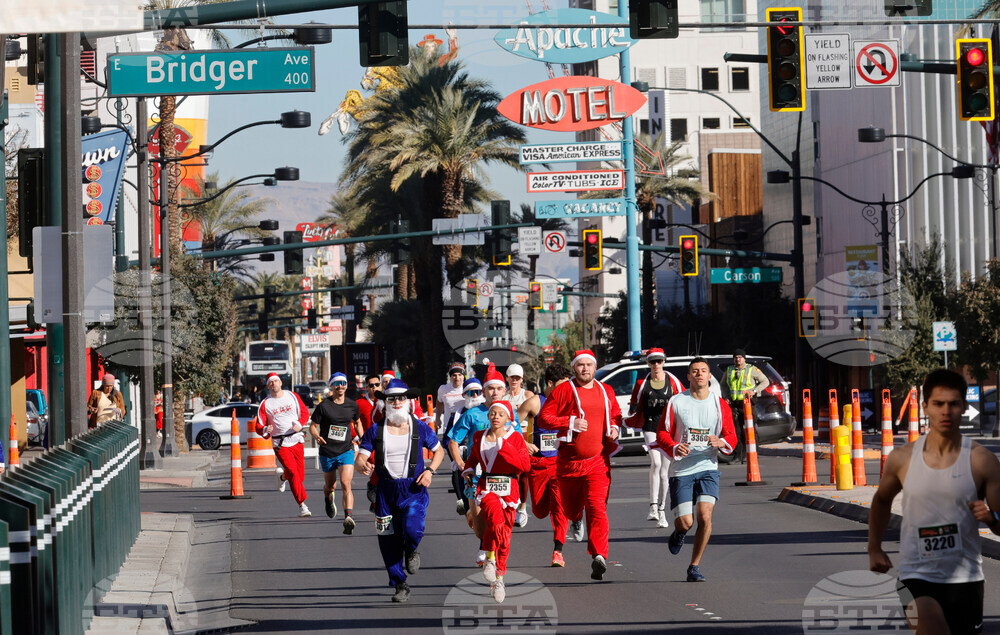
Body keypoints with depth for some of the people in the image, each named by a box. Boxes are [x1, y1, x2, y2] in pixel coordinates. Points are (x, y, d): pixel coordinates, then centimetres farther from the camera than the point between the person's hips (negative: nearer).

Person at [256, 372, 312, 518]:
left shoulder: (293, 396, 6)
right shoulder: (265, 404, 0)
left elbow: (305, 413, 13)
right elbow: (259, 427, 0)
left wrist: (300, 424, -7)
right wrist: (266, 430, -23)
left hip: (296, 439, 3)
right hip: (280, 444, -3)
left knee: (300, 474, 5)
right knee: (293, 473, -16)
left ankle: (282, 476, 40)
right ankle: (302, 505, -12)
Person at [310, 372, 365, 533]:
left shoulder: (352, 405, 3)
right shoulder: (324, 406, -6)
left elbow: (357, 423, 22)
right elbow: (313, 426, -1)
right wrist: (317, 437, -22)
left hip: (346, 450, 0)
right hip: (327, 453, 0)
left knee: (346, 484, -19)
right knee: (330, 486, 15)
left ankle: (348, 518, -30)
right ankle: (328, 499, 53)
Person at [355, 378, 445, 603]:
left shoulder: (420, 428, 1)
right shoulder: (376, 430, 1)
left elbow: (439, 451, 14)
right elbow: (359, 458, 0)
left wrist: (430, 470, -4)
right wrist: (363, 465, -25)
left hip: (414, 489, -2)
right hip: (386, 491, 2)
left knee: (412, 530, -25)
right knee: (388, 542, 4)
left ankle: (411, 551, 12)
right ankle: (400, 585, 21)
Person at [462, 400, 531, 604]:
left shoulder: (515, 438, 1)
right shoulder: (480, 437, 10)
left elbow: (525, 465, -10)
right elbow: (473, 458, 29)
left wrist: (504, 447, -17)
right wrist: (468, 470, 9)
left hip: (508, 488, 0)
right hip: (486, 487, 0)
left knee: (504, 534, 2)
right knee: (495, 514, -34)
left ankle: (498, 579, 18)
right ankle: (490, 558, -24)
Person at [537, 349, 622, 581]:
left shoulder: (606, 391, 12)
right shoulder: (563, 390, -2)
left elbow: (616, 415, 28)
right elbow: (543, 418, -5)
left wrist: (615, 428, 6)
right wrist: (570, 422, -17)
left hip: (598, 462, 1)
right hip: (569, 461, -1)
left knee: (597, 508, -16)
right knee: (571, 510, 12)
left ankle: (598, 555, -25)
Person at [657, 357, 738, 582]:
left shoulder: (720, 404, 6)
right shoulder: (676, 402, 1)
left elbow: (731, 437, 8)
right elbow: (662, 434, 2)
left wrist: (721, 442, -16)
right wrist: (674, 448, -19)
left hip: (708, 468, 1)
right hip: (681, 470, -1)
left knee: (705, 517, -16)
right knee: (685, 522, -7)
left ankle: (694, 567, 0)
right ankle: (678, 533, 33)